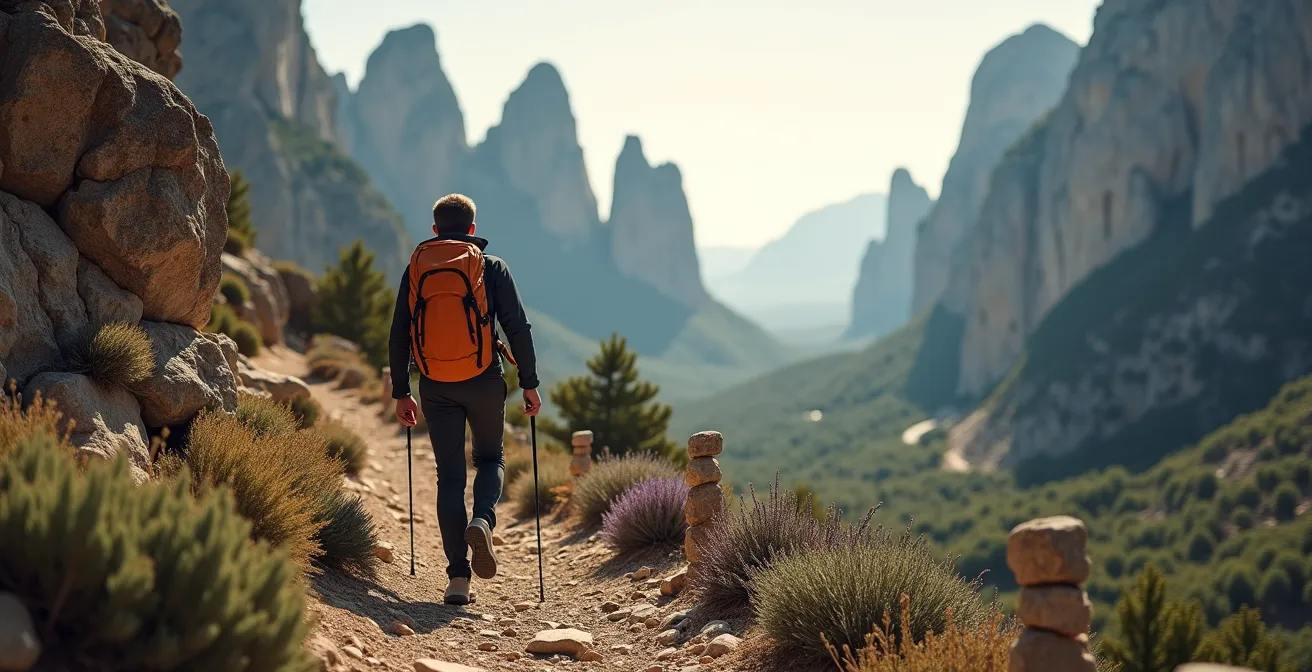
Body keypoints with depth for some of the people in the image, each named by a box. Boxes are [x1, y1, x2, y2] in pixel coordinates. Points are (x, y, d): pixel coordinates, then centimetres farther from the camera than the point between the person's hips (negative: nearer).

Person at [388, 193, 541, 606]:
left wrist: (401, 393, 13)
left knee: (449, 476, 7)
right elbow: (518, 328, -4)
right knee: (490, 458, 20)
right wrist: (529, 384, 2)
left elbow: (398, 336, 7)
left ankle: (458, 578, 2)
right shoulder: (491, 267, 2)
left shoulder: (416, 267, 8)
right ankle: (482, 520, -12)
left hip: (436, 387, 1)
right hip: (483, 381, -1)